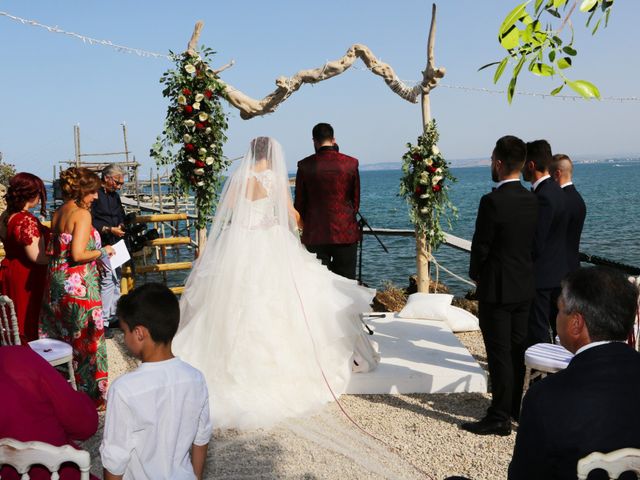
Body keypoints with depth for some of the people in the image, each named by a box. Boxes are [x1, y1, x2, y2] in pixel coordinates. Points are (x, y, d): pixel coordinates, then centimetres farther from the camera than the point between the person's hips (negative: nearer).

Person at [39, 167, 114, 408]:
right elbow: (78, 254, -24)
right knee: (86, 341, 5)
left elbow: (53, 250, 14)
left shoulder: (57, 213, 9)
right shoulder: (82, 214, -16)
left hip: (56, 281, 8)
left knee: (61, 338, 18)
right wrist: (103, 251, -8)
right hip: (79, 286, -8)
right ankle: (91, 395, 15)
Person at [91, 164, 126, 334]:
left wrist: (121, 226, 5)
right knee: (108, 279, -15)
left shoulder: (115, 196, 17)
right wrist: (110, 229, -19)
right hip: (101, 245, -10)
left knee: (116, 279, 14)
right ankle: (103, 321, -10)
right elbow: (90, 222, -17)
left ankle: (113, 316, 25)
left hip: (115, 244, 10)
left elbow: (121, 216, 26)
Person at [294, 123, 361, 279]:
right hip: (345, 232, 0)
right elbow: (356, 201, 7)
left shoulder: (305, 165, -3)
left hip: (315, 234, 0)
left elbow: (299, 203, 3)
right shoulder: (351, 163, -1)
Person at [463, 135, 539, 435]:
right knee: (518, 349, 16)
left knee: (499, 354, -1)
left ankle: (500, 418, 6)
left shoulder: (492, 202, -20)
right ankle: (518, 408, 29)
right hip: (524, 286, 7)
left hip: (496, 289, -7)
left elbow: (480, 245, -14)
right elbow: (532, 244, 8)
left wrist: (475, 274, 3)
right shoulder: (532, 201, 2)